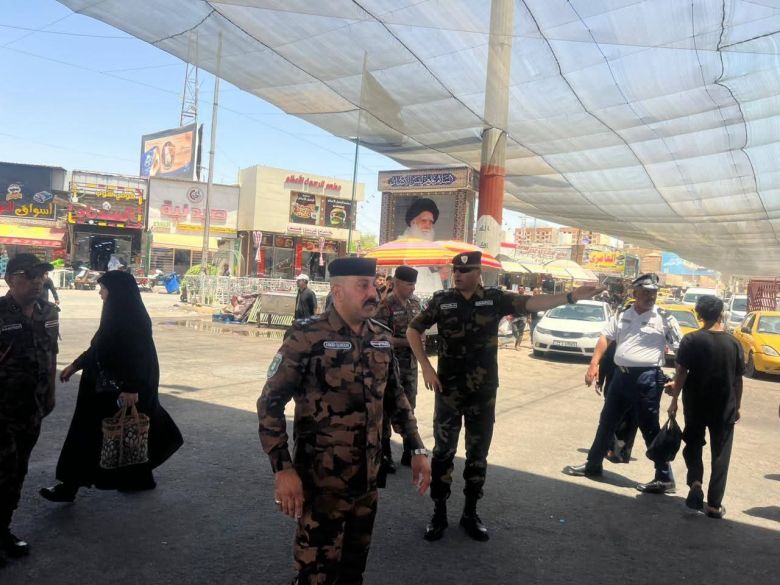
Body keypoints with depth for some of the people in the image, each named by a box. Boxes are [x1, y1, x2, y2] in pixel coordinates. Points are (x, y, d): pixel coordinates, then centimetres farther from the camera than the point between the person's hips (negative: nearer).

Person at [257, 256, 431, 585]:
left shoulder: (382, 337, 3)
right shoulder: (307, 337, -15)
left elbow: (395, 397, 14)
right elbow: (270, 403, -14)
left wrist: (417, 449, 9)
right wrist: (283, 469, -20)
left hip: (368, 478, 6)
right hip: (321, 481, -5)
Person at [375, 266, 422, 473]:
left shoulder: (415, 303, 8)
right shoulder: (385, 306, -13)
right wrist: (406, 341, -21)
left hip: (411, 363, 7)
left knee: (409, 407, 15)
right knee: (387, 408, 2)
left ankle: (409, 453, 28)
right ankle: (384, 455, 13)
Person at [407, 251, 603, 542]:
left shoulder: (494, 298, -2)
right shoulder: (442, 300, -3)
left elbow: (530, 303, -14)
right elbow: (413, 330, 3)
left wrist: (570, 296, -28)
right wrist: (426, 366, -8)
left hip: (483, 391, 1)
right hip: (448, 390, -1)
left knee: (478, 453, 10)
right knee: (443, 450, 4)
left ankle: (470, 513, 25)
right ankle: (439, 513, 18)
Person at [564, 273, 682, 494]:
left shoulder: (665, 319, -5)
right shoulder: (622, 316, 8)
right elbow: (605, 337, 7)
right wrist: (594, 364, -4)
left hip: (647, 378, -5)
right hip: (621, 375, 6)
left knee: (650, 429, 1)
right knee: (606, 422, 15)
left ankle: (664, 478, 13)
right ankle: (593, 464, 30)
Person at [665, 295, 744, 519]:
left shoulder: (691, 340, -9)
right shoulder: (734, 343, -3)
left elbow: (681, 373, -11)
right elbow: (738, 379, 2)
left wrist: (674, 400, -3)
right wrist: (737, 406, 13)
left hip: (695, 404, -1)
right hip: (724, 407, 1)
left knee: (693, 445, 18)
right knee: (720, 454, 9)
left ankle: (695, 482, -5)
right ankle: (714, 504, 11)